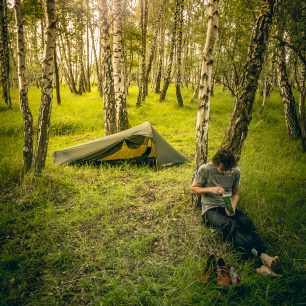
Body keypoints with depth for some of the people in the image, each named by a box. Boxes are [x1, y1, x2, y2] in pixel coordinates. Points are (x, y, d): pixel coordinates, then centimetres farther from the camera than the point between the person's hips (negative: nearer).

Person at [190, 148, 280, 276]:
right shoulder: (205, 169, -12)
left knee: (246, 222, -29)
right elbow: (193, 189, -4)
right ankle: (261, 255, -48)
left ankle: (263, 263, -43)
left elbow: (235, 194, 11)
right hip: (210, 209, -3)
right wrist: (210, 189, -21)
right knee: (229, 225, -35)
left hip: (227, 207, 4)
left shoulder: (235, 171, -1)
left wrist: (232, 207, -10)